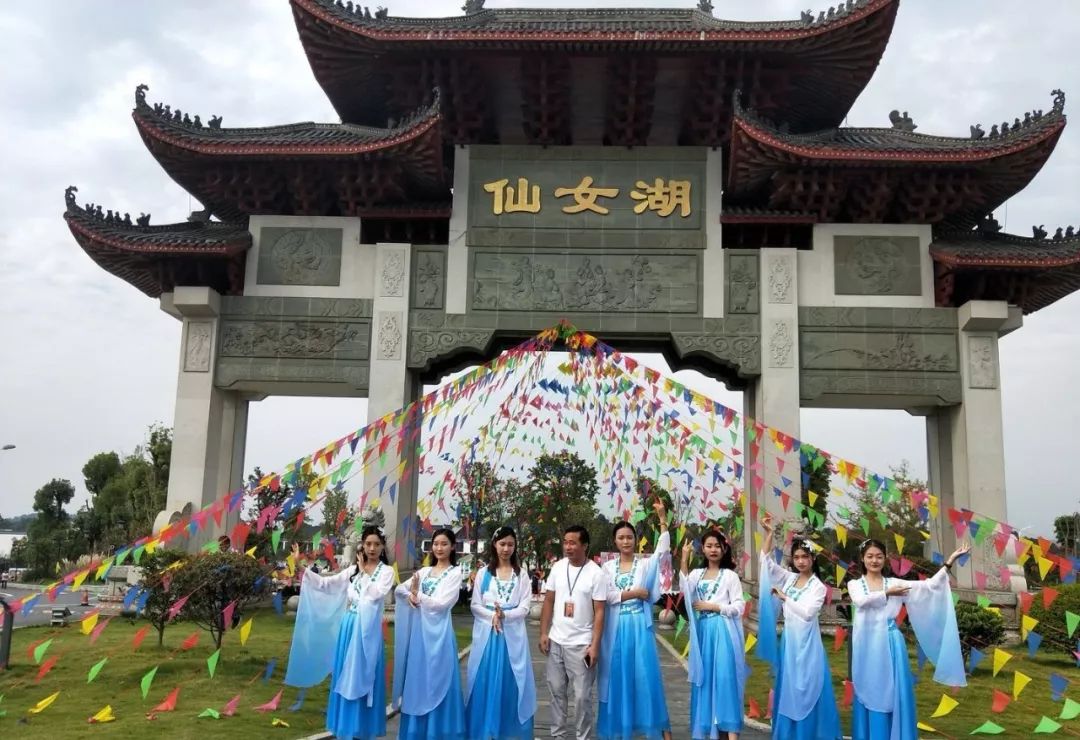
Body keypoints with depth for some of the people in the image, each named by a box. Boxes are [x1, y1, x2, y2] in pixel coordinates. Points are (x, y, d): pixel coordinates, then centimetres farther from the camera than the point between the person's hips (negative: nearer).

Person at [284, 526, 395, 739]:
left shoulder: (386, 571, -1)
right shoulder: (352, 570, 10)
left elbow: (375, 594, -17)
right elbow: (324, 583, 4)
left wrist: (364, 572, -8)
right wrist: (300, 566, -4)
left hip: (367, 629, -4)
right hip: (348, 627, 4)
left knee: (362, 677, 0)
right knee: (346, 676, 9)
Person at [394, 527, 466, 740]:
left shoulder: (455, 573, -3)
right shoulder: (424, 571, 14)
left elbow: (442, 603, -11)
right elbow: (400, 589, 13)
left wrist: (417, 595, -3)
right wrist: (409, 595, -8)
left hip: (437, 631, -5)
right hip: (418, 630, 5)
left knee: (435, 680, -2)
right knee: (416, 678, 8)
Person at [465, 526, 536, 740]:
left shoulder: (521, 574, 6)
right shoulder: (483, 573, 6)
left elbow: (525, 608, -1)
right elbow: (475, 606, 3)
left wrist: (505, 615, -17)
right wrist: (492, 616, -15)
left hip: (513, 634, 0)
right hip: (486, 634, 0)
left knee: (511, 681, 1)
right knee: (485, 680, 1)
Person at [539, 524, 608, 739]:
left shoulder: (596, 574, -10)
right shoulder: (558, 567, 1)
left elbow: (599, 612, -9)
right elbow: (548, 602, 7)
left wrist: (594, 645, -13)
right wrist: (543, 633, 1)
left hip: (581, 644, -4)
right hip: (555, 641, 4)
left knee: (582, 695, 3)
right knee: (556, 690, 13)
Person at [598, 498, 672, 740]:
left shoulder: (645, 564, 5)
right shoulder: (608, 567, 7)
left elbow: (663, 548, -11)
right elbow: (606, 595, -4)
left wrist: (662, 517, -19)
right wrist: (634, 593, -10)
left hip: (639, 626, -1)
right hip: (616, 628, 1)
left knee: (646, 674, -2)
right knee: (618, 675, 4)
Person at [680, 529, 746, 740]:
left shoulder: (730, 576, 2)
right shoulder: (697, 574, 11)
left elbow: (738, 607, -3)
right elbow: (685, 591, -11)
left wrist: (712, 606, -10)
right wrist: (684, 560, -17)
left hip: (722, 632, -4)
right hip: (703, 631, 4)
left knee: (724, 676, -10)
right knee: (704, 677, 5)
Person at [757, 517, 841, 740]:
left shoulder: (818, 586, -7)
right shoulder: (789, 578, 5)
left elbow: (807, 612, -18)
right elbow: (766, 560, -2)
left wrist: (784, 597, -15)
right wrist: (769, 533, -10)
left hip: (806, 641, -5)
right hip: (789, 639, 5)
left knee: (806, 686, -1)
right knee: (789, 686, 9)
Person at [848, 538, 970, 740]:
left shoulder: (894, 582, 8)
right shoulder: (854, 584, 5)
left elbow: (929, 585, -1)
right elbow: (861, 601, -17)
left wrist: (949, 562, -9)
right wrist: (887, 593, -27)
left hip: (890, 645, 1)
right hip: (868, 645, -1)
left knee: (893, 694, 1)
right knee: (869, 695, 3)